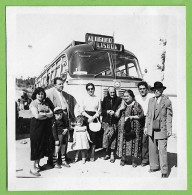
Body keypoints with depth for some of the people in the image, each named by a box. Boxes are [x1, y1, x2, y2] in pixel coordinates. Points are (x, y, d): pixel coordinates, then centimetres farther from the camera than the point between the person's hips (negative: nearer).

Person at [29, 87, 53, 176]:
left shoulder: (45, 103, 14)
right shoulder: (33, 103, -5)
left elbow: (51, 114, 4)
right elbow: (36, 116, -17)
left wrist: (42, 114, -12)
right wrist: (46, 114, -4)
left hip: (46, 126, 6)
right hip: (36, 126, -6)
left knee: (43, 144, 7)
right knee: (36, 145, -4)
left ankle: (37, 163, 21)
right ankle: (33, 168, 1)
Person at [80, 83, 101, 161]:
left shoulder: (97, 99, 8)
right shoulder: (84, 98, 7)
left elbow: (99, 111, 6)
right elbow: (82, 111, 3)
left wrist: (93, 118, -9)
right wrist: (89, 117, -9)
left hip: (94, 119, 0)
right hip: (86, 119, 0)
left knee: (94, 136, -2)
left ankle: (92, 155, 5)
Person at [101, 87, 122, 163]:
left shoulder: (118, 100, 4)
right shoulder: (105, 99, 9)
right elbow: (102, 110, 10)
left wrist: (114, 112, -15)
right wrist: (107, 111, -9)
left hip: (114, 122, -2)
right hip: (106, 121, 2)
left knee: (113, 137, -3)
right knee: (107, 135, -2)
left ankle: (112, 154, 6)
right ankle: (108, 153, 10)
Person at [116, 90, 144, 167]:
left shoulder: (136, 105, 0)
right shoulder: (122, 104, 11)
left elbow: (141, 115, -4)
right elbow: (116, 115, 8)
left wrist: (131, 117, -12)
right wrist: (121, 108, -7)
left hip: (134, 127, -3)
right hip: (123, 127, 3)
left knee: (133, 143, -1)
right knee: (123, 142, 3)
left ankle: (134, 160, 10)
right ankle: (123, 159, 16)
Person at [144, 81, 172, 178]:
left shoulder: (167, 101, -3)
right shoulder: (151, 100, 11)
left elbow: (169, 116, -3)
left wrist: (169, 129, -5)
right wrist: (146, 126, 11)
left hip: (162, 129, -5)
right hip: (151, 129, 5)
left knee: (162, 150, -4)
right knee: (152, 149, 10)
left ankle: (164, 171, 6)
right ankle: (154, 166, 25)